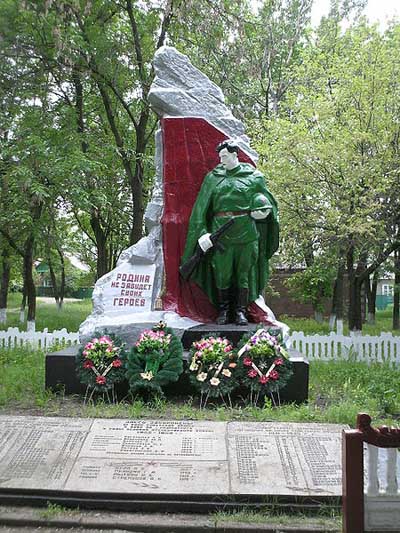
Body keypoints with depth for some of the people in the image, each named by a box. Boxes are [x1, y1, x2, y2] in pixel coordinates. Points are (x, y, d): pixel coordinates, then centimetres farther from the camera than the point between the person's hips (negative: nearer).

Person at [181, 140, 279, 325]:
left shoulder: (253, 177, 5)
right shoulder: (213, 178, 8)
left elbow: (267, 202, 13)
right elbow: (201, 207, 2)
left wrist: (262, 210, -11)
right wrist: (202, 232, -9)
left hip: (246, 231, -1)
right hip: (221, 231, 1)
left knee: (244, 272, 3)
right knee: (222, 273, 2)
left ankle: (241, 311, 13)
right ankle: (223, 311, 15)